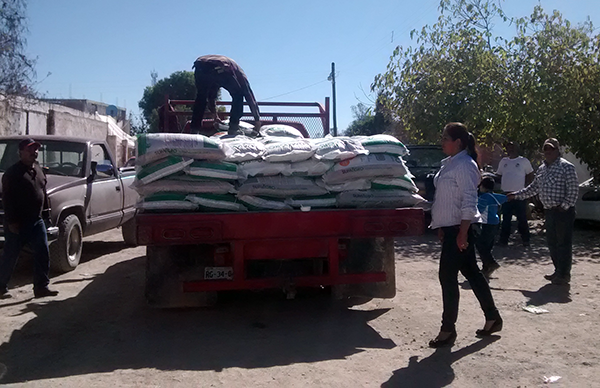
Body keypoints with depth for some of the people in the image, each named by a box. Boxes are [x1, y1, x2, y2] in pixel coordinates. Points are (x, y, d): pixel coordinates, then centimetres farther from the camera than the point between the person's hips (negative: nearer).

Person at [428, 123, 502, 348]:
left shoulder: (465, 165, -15)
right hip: (451, 228, 10)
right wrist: (442, 227, 19)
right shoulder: (448, 164, 14)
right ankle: (492, 318, 28)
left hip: (461, 228, -10)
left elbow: (469, 202, -21)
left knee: (447, 276, -6)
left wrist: (463, 232, -23)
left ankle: (448, 330, 4)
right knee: (471, 273, 16)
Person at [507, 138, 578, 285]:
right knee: (552, 242, 12)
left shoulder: (566, 167, -8)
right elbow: (534, 188, 22)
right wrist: (516, 195, 17)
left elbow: (573, 189, -12)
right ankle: (558, 271, 23)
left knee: (564, 243, -4)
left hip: (563, 211, -8)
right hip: (549, 211, 8)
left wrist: (565, 205, -19)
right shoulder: (542, 169, 15)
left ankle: (564, 275, 3)